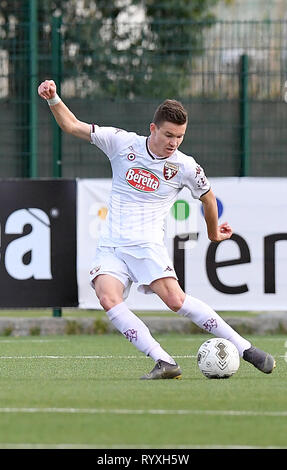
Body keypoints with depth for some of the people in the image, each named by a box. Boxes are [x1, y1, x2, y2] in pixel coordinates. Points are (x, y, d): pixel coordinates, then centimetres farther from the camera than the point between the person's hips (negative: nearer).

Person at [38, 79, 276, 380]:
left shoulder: (186, 167, -2)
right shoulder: (122, 143, 0)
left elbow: (207, 196, 18)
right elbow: (71, 125, 5)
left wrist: (214, 232, 31)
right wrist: (53, 98, -10)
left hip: (146, 245, -2)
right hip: (110, 247, 2)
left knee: (175, 300, -23)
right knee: (107, 298, -26)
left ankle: (245, 349, -12)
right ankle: (163, 363, -29)